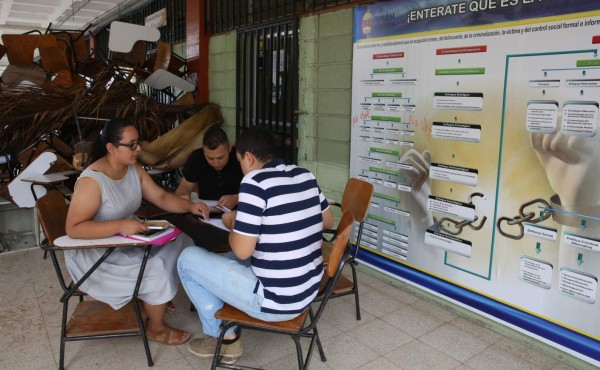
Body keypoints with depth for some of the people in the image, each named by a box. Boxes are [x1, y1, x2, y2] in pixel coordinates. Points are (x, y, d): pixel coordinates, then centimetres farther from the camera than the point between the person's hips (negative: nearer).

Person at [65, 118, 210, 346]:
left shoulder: (134, 169, -1)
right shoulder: (91, 181, -26)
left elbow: (161, 197, 1)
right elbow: (73, 228, -29)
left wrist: (190, 206, -17)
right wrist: (121, 226, -37)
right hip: (95, 255, -8)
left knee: (178, 242, -1)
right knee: (157, 271, -23)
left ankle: (157, 298, 21)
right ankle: (156, 328, 4)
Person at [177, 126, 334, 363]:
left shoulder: (255, 181, -20)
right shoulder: (305, 176, 2)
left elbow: (242, 251, -20)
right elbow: (328, 221, 16)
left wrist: (232, 224, 0)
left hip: (275, 301, -8)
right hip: (308, 291, 8)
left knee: (188, 258, 7)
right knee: (228, 260, 29)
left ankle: (224, 338, 18)